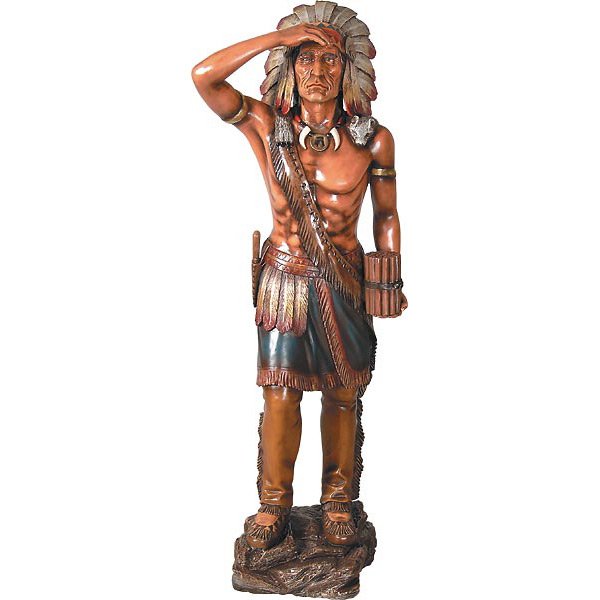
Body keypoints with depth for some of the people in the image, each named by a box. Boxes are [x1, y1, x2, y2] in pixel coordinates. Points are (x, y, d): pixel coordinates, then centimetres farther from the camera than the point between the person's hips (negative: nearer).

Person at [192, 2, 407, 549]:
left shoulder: (374, 139, -5)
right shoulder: (266, 125, -6)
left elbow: (386, 217, 3)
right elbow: (203, 76, -17)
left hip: (345, 281, 1)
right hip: (285, 277, 0)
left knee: (343, 394, 10)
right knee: (280, 395, 4)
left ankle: (338, 502, 31)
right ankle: (274, 504, 26)